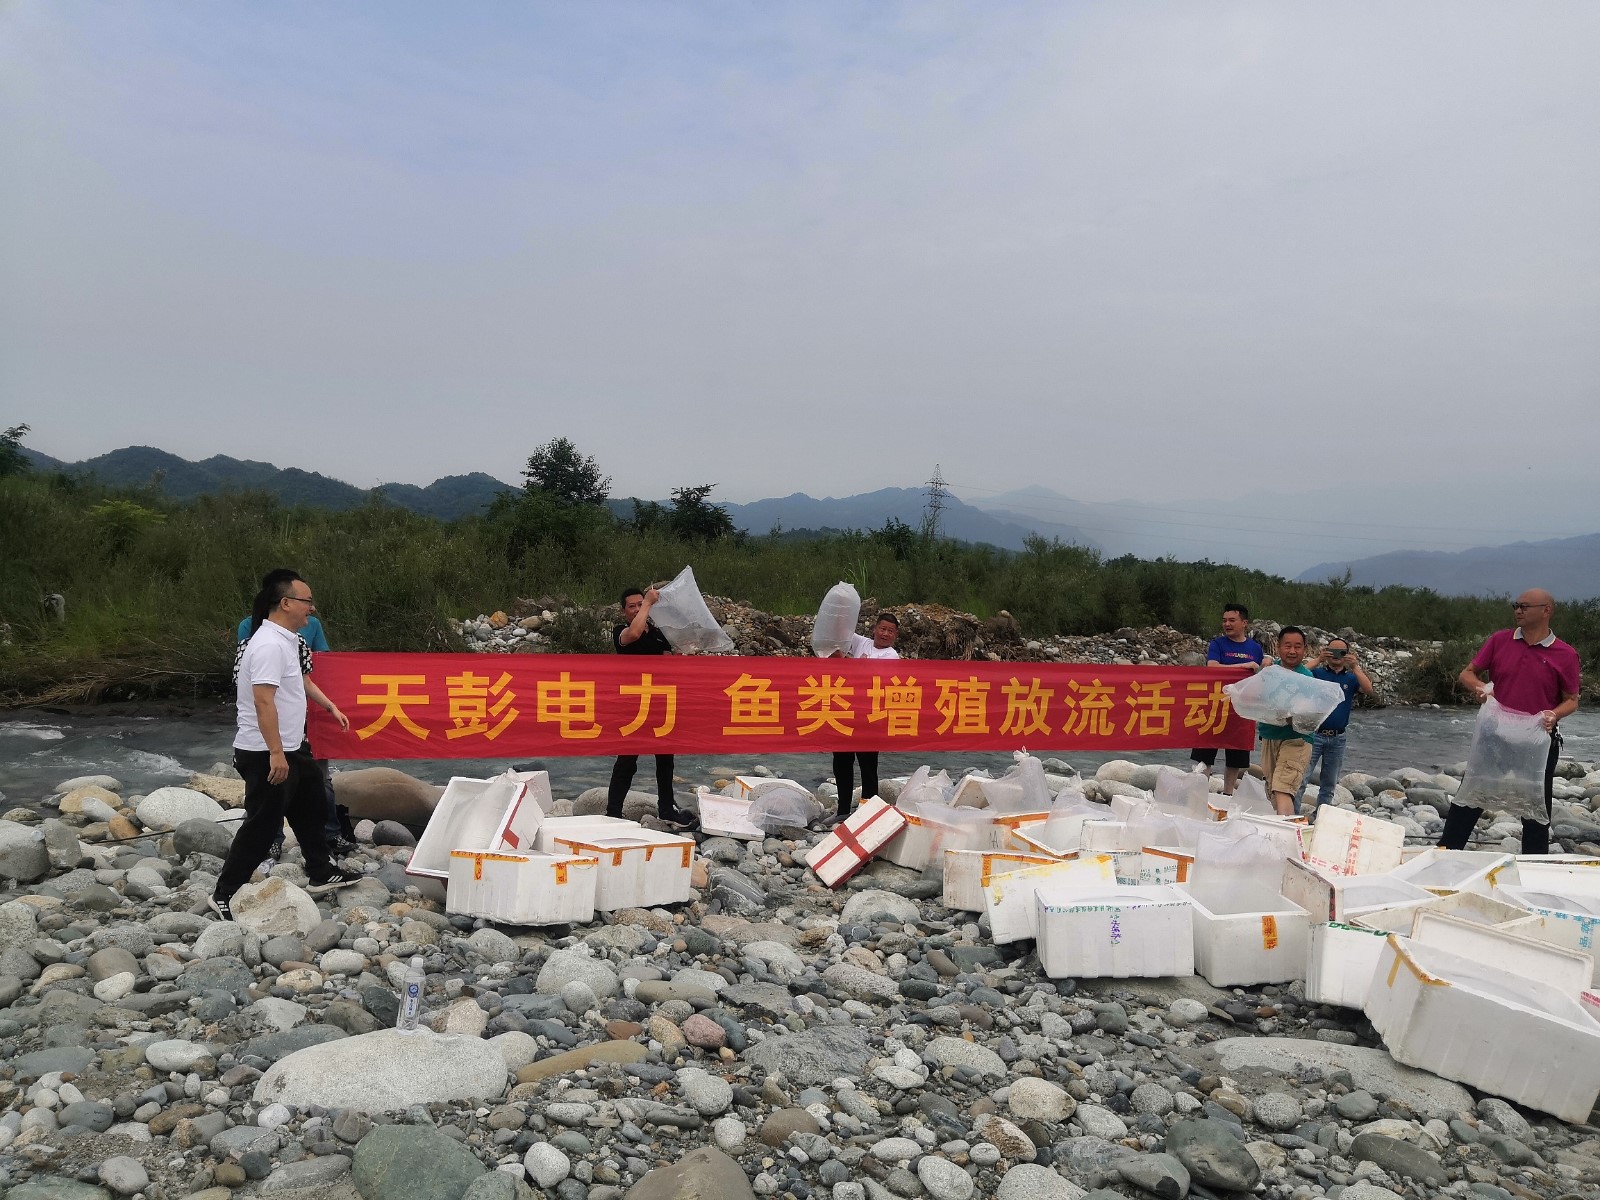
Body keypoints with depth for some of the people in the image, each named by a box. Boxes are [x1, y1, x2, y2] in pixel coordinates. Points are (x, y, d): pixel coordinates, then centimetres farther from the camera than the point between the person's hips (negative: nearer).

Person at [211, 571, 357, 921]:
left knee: (309, 809, 20)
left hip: (291, 748, 11)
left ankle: (321, 873, 34)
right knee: (262, 825, -3)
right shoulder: (270, 645, -23)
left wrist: (330, 706, 28)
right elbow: (263, 701, -29)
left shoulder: (288, 639, 10)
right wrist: (276, 754, -30)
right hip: (266, 754, -11)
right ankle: (224, 895, 8)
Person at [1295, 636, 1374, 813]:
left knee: (1329, 785, 12)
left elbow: (1368, 690, -10)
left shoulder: (1351, 678, 8)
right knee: (1300, 780, -10)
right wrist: (1318, 660, -19)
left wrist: (1355, 667, -16)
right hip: (1314, 734, -3)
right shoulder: (1317, 673, 1)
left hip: (1337, 739, 3)